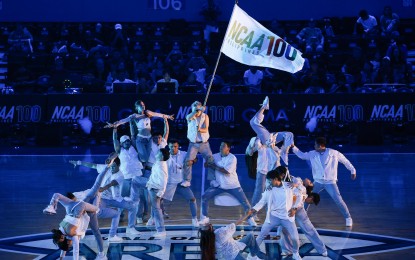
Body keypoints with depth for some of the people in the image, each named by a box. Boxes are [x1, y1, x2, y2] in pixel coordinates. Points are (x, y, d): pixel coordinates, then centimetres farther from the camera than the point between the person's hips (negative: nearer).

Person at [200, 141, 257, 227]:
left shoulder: (232, 158, -14)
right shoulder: (216, 156, 0)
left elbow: (227, 171, -23)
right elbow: (206, 164, 2)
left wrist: (214, 166, -18)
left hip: (232, 185, -3)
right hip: (219, 185, 4)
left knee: (244, 202, -7)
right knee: (205, 197, -9)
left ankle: (250, 219, 11)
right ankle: (204, 218, 4)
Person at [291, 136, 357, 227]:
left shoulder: (333, 153, -10)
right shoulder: (312, 154, 0)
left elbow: (345, 161, 2)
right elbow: (302, 155, 15)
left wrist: (353, 171, 6)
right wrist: (294, 147, 7)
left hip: (330, 182, -4)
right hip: (318, 182, 4)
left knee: (339, 201, -10)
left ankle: (348, 218, 4)